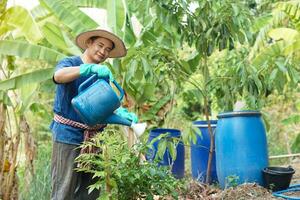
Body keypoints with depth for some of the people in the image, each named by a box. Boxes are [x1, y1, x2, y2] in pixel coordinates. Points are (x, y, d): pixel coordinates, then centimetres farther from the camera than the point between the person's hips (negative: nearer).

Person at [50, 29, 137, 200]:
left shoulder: (103, 74, 13)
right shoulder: (70, 63, -3)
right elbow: (58, 76, -27)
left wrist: (122, 113, -18)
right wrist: (92, 68, -39)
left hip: (94, 138, 6)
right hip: (69, 135, -6)